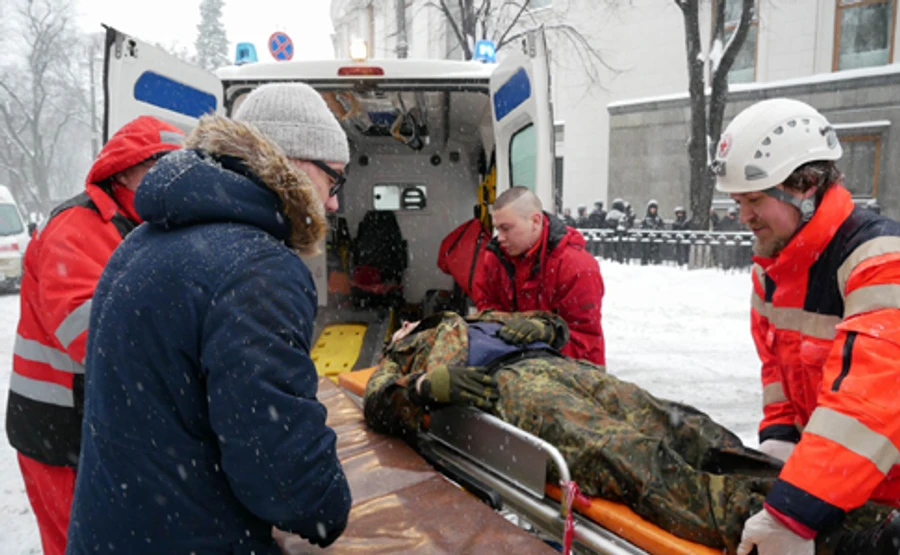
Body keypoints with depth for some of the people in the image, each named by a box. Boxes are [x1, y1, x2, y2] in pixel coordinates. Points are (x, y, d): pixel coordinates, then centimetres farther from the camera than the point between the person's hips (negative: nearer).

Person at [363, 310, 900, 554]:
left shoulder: (474, 321, 40)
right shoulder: (399, 363, 34)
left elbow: (554, 326, 33)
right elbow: (378, 405, 13)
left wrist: (529, 325, 9)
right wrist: (429, 384, -7)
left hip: (555, 364, 3)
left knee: (674, 425, -21)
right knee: (621, 453, -28)